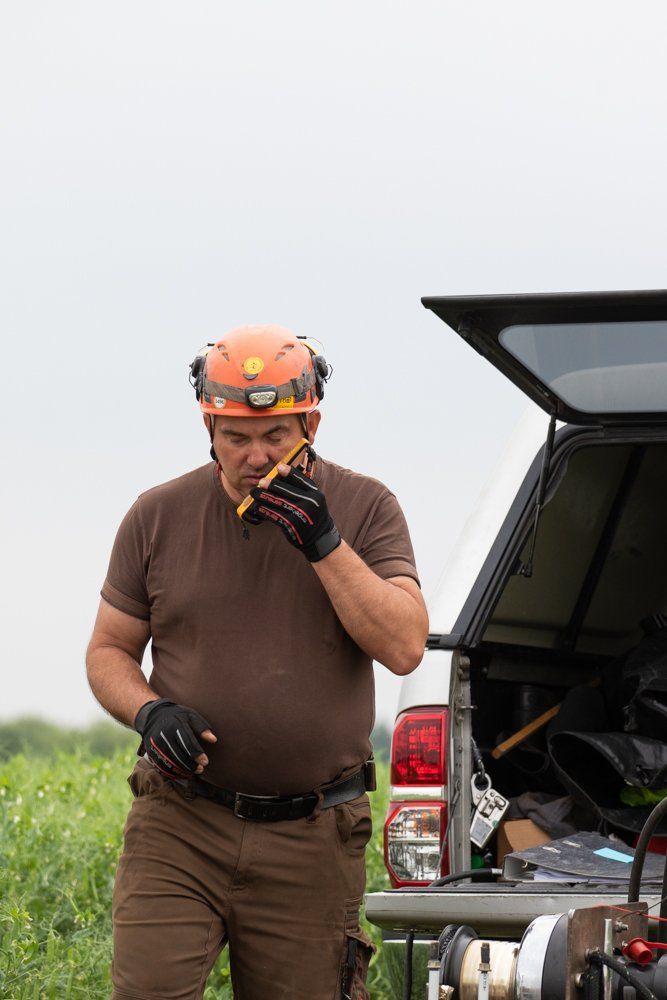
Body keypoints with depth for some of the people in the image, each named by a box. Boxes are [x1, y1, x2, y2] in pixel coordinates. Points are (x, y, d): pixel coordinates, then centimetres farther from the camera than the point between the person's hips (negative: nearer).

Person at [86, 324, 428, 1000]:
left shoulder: (364, 509, 3)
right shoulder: (159, 517, 5)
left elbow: (404, 647, -7)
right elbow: (108, 651, 12)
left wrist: (323, 543, -16)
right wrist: (149, 711, -9)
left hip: (312, 842, 0)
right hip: (179, 823, 0)